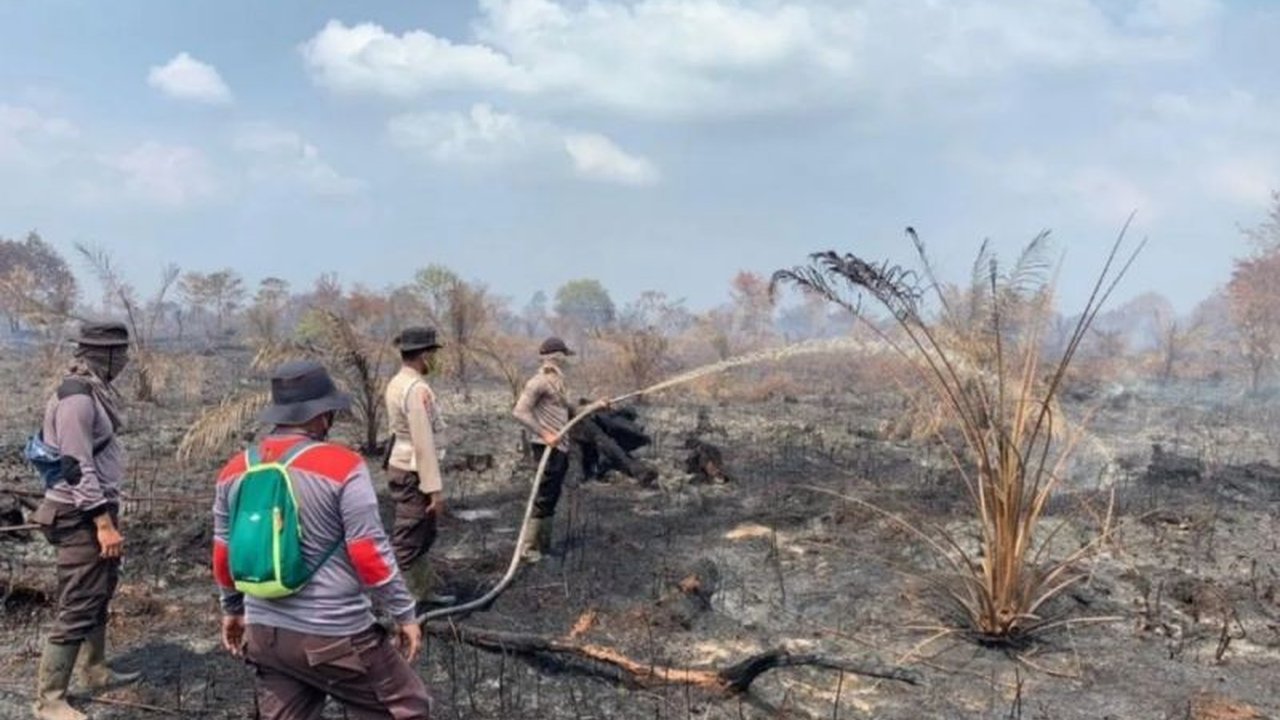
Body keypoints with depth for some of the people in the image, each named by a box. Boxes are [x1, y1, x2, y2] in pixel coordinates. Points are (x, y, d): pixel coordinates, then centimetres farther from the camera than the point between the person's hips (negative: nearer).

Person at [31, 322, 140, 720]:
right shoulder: (77, 398, -20)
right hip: (82, 518, -10)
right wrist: (104, 523, -23)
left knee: (98, 598, 22)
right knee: (76, 609, -4)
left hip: (96, 510, 10)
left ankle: (96, 672, 37)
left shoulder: (92, 392, 9)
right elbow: (78, 468, -23)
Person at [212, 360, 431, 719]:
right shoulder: (342, 466, -15)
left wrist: (233, 609, 27)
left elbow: (224, 552, 13)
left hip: (265, 632, 6)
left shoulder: (235, 471, 4)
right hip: (334, 636, -6)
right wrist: (404, 613, -5)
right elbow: (370, 553, -15)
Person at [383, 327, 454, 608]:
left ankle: (423, 592, 32)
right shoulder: (417, 389, -21)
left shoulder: (397, 383, 9)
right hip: (413, 473, -10)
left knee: (422, 535, 21)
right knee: (407, 542, -3)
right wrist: (435, 488, -19)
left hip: (401, 467, 10)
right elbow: (423, 443, -22)